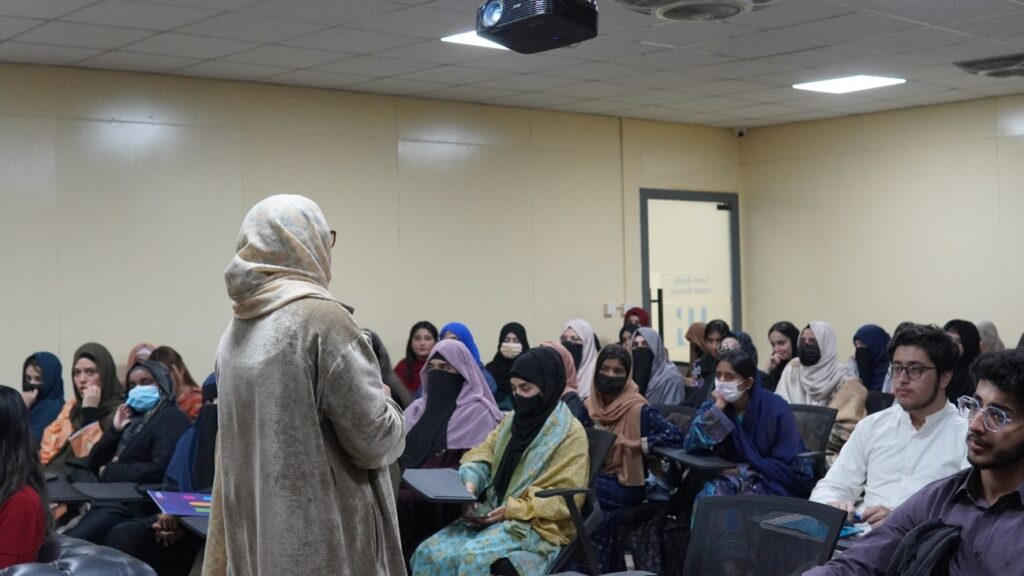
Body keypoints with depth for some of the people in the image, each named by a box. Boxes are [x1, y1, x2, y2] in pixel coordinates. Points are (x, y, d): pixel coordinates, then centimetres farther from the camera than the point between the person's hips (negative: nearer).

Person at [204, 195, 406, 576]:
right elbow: (373, 438, -13)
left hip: (254, 535, 7)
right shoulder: (322, 318, -15)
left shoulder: (236, 331, 8)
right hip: (323, 543, -7)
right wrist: (387, 403, 5)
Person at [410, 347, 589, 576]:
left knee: (473, 557, -33)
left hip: (536, 525, -7)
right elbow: (482, 454, 14)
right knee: (430, 552, -16)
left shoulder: (570, 433, -7)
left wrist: (511, 509, -19)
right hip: (493, 514, 7)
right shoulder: (513, 419, 16)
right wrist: (471, 483, -10)